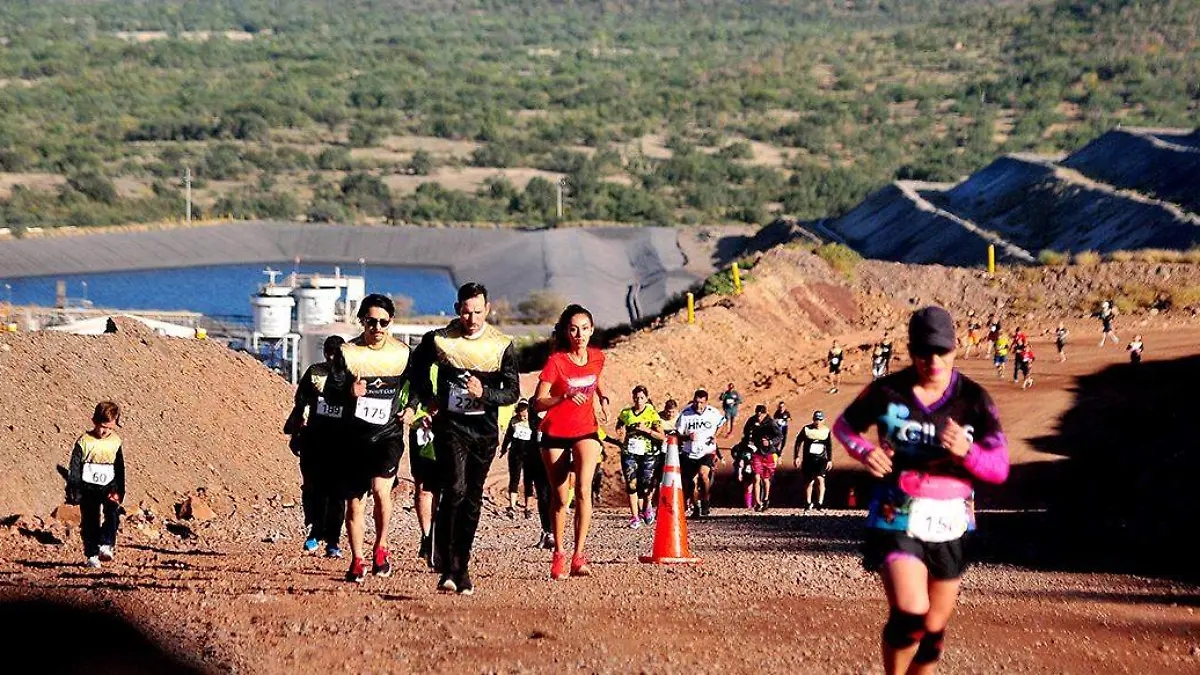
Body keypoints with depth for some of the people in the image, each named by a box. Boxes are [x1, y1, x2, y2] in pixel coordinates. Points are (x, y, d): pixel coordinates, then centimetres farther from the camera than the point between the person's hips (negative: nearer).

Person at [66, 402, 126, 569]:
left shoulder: (115, 442, 3)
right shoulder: (84, 442, -7)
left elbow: (120, 468, 11)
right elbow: (74, 467, -4)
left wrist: (119, 491, 5)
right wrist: (73, 491, -9)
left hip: (109, 487, 2)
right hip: (88, 487, -2)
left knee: (113, 513, -22)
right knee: (89, 522, 2)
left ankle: (106, 545, -24)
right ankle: (92, 555, 10)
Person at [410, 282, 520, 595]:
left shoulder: (502, 346, -1)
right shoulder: (438, 340, -2)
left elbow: (513, 392, 0)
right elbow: (418, 365, 18)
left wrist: (484, 393, -18)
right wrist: (427, 398, 7)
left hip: (485, 431, 2)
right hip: (450, 426, -2)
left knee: (472, 499, 7)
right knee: (454, 490, -19)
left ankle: (461, 569, 16)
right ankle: (447, 569, -21)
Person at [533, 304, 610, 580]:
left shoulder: (597, 357, -1)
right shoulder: (556, 361, -14)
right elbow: (538, 402, -19)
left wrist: (602, 399, 8)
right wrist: (565, 397, -33)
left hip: (586, 431, 1)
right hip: (555, 435, -1)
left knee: (583, 489, -20)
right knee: (560, 498, 6)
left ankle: (578, 556, -20)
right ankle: (559, 554, 24)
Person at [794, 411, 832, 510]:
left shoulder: (826, 431, 4)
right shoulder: (806, 430, -3)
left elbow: (829, 447, 13)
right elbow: (798, 442, 3)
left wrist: (830, 460, 12)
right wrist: (796, 457, 0)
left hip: (821, 460, 0)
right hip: (808, 460, 0)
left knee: (820, 479, -20)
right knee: (809, 482, 6)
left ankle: (820, 502, -20)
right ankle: (808, 503, 22)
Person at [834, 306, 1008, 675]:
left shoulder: (974, 400, -4)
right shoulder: (887, 392, -6)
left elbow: (1000, 470, -5)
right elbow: (844, 426, 12)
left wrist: (966, 452, -25)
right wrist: (864, 451, -10)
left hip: (949, 527, 3)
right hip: (898, 522, -3)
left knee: (934, 629, 11)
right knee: (910, 614, -21)